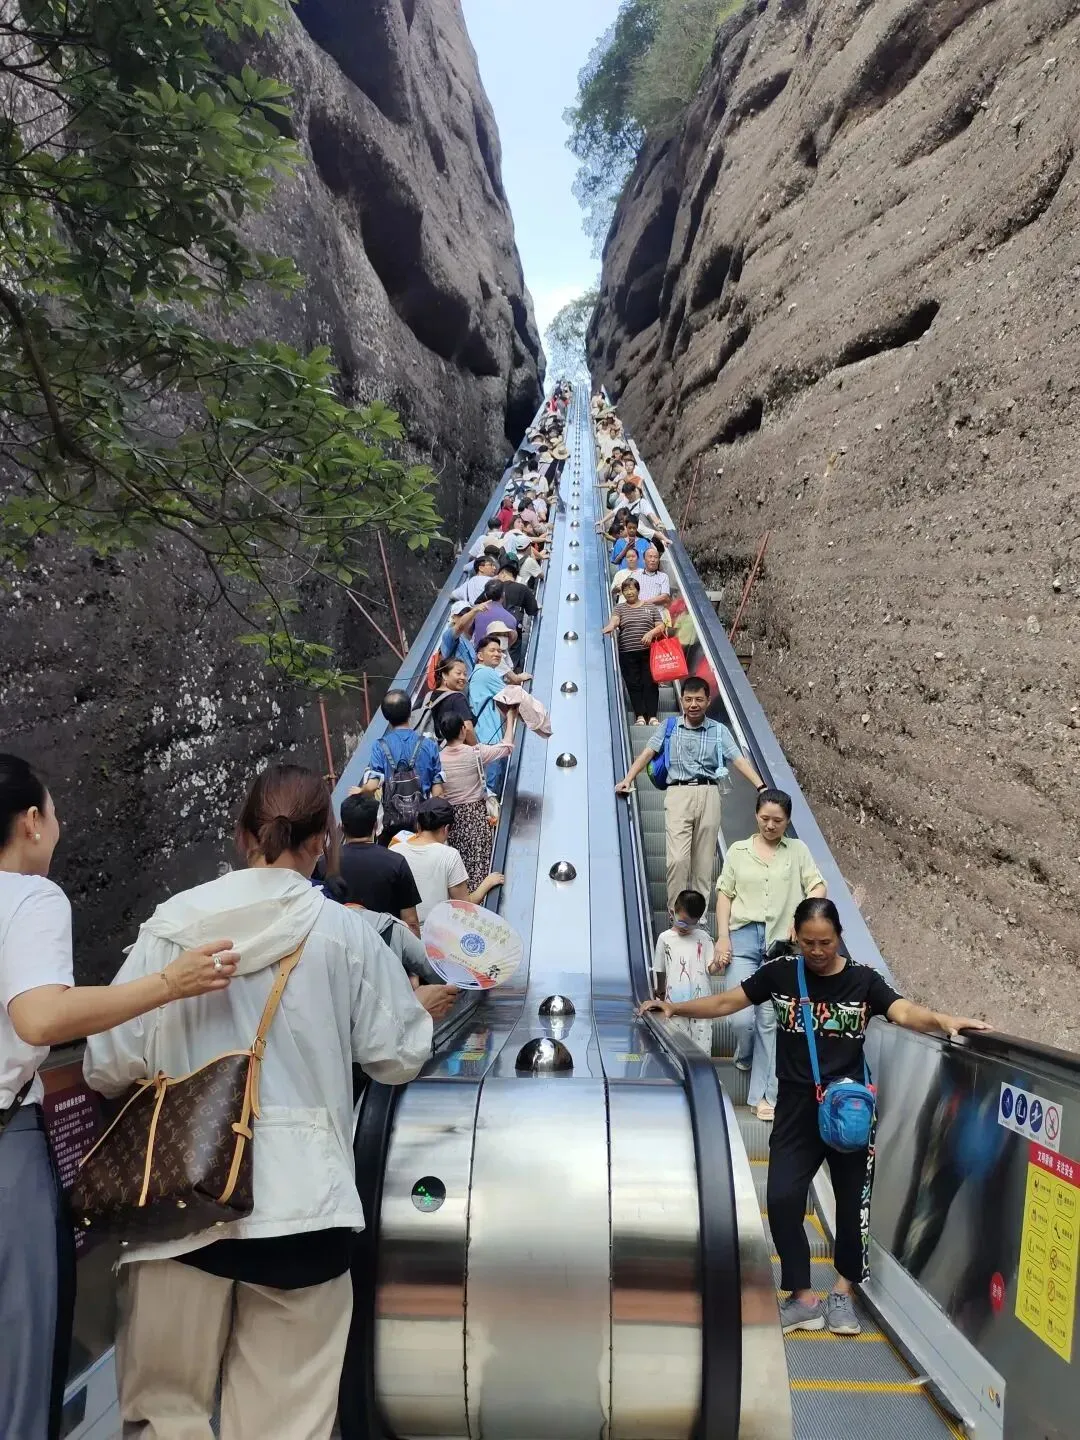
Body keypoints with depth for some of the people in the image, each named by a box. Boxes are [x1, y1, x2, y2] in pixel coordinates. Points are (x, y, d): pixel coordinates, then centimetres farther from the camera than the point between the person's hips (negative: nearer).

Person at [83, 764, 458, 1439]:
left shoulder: (170, 927, -3)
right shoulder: (345, 933, -5)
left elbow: (108, 1068, 0)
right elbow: (397, 1058, 2)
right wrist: (421, 1009, 22)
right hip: (298, 1202, -1)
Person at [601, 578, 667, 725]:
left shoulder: (650, 607, 14)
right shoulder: (620, 608, 11)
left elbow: (661, 626, 8)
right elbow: (614, 620, -9)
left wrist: (651, 633, -12)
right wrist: (611, 626, -32)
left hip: (648, 652, 0)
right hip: (628, 654, 0)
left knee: (650, 683, -5)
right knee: (633, 684, -3)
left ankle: (652, 716, -4)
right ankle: (639, 716, -2)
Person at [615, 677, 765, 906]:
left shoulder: (719, 730, 10)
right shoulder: (670, 727, 11)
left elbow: (739, 760, 2)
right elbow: (647, 753, 5)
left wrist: (761, 787, -10)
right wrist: (627, 780, -8)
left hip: (708, 795, 1)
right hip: (678, 794, -1)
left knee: (704, 860, 5)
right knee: (677, 858, -12)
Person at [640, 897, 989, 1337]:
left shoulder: (863, 980, -4)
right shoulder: (780, 974, 0)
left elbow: (905, 1012, -17)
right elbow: (726, 1002, 2)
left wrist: (943, 1021, -37)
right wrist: (675, 1008, -6)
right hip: (797, 1106, 1)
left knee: (852, 1199, 9)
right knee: (782, 1198, -6)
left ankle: (843, 1292, 30)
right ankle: (803, 1298, 12)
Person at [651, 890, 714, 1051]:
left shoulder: (703, 938, 3)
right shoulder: (665, 938, 2)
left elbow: (710, 967, 0)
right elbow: (659, 971, 12)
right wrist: (660, 992, 19)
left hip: (701, 1002, 0)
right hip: (675, 1003, 0)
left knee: (702, 1044, 0)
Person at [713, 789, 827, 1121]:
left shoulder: (797, 850, 11)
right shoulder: (738, 850, 10)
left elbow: (818, 887, 3)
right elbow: (724, 894, 7)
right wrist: (722, 937, -2)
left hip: (782, 943, 0)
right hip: (743, 937, 0)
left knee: (771, 1020, 1)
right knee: (742, 1016, -8)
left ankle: (764, 1095, 8)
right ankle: (744, 1058, 26)